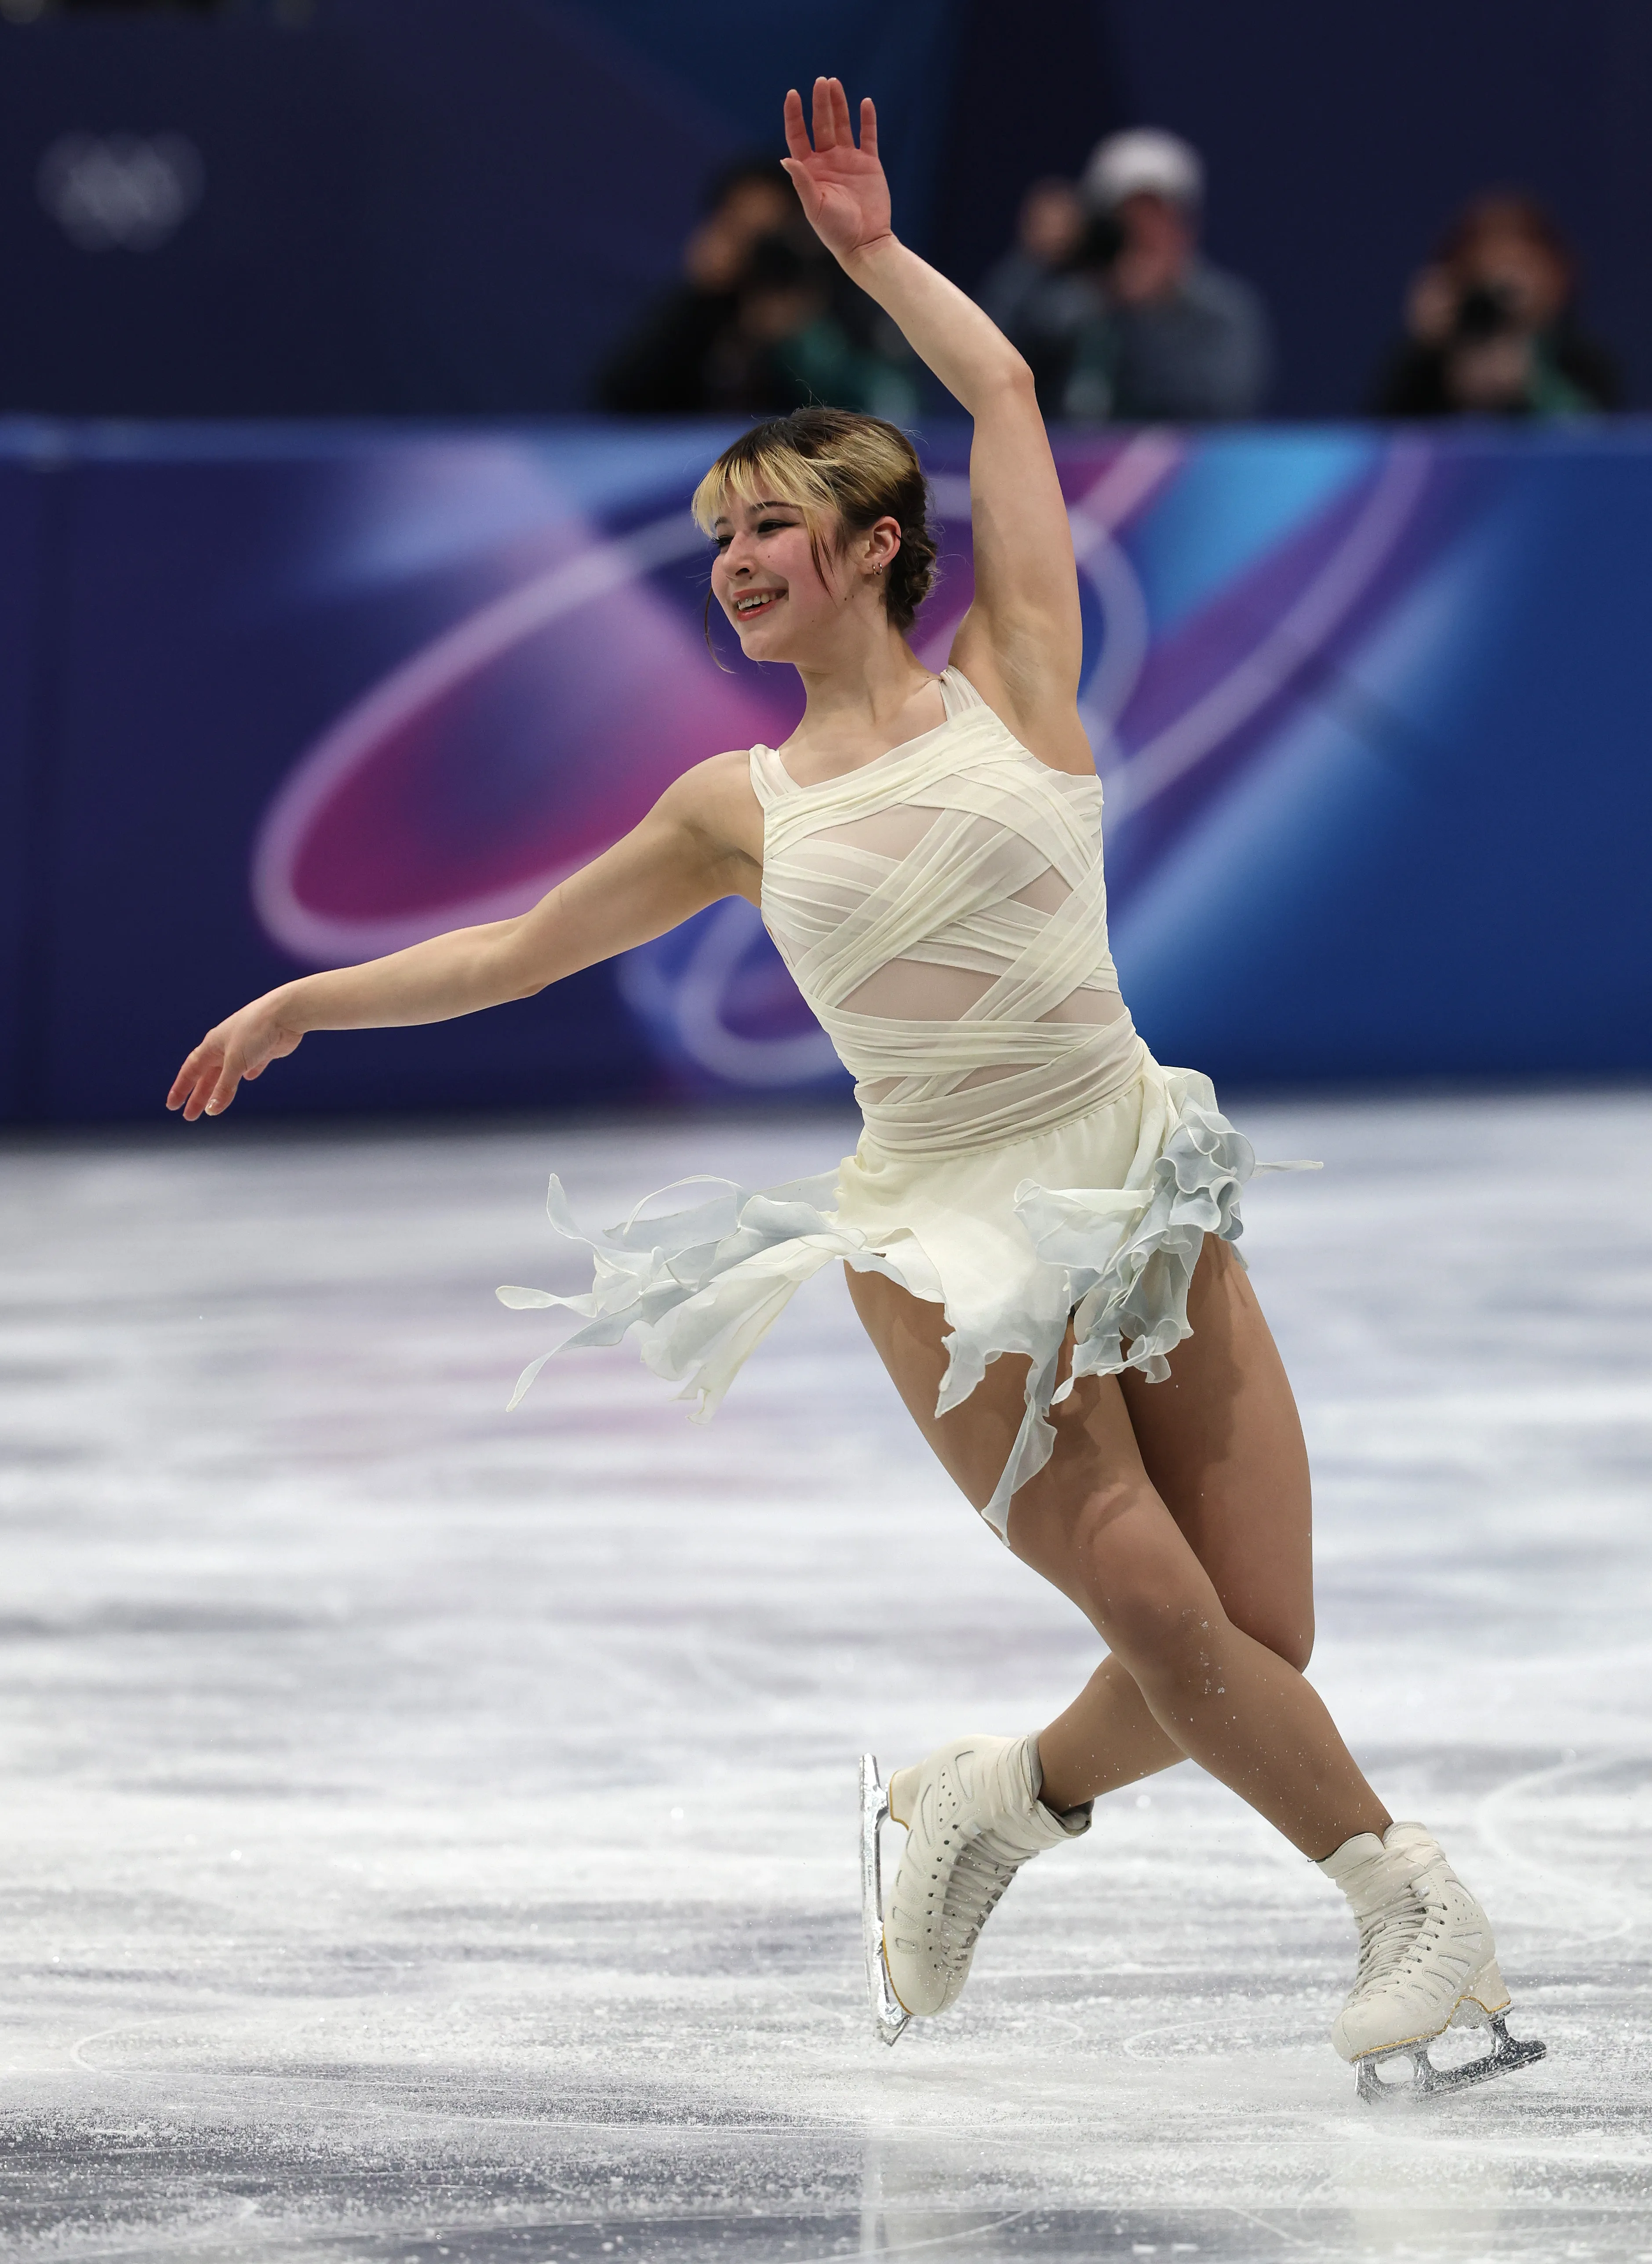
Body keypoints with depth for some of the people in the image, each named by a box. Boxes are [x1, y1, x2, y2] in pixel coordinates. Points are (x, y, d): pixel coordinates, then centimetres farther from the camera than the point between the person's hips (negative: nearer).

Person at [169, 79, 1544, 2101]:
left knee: (1259, 1644, -3)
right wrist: (307, 999, 19)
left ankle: (1004, 1798, 22)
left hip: (1140, 1179, 1)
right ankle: (1405, 1895, 3)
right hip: (948, 1230, -1)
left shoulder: (1012, 686, 3)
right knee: (1167, 1624, -13)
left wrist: (870, 249, 10)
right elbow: (524, 947, 20)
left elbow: (1004, 393, 3)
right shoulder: (740, 810, 7)